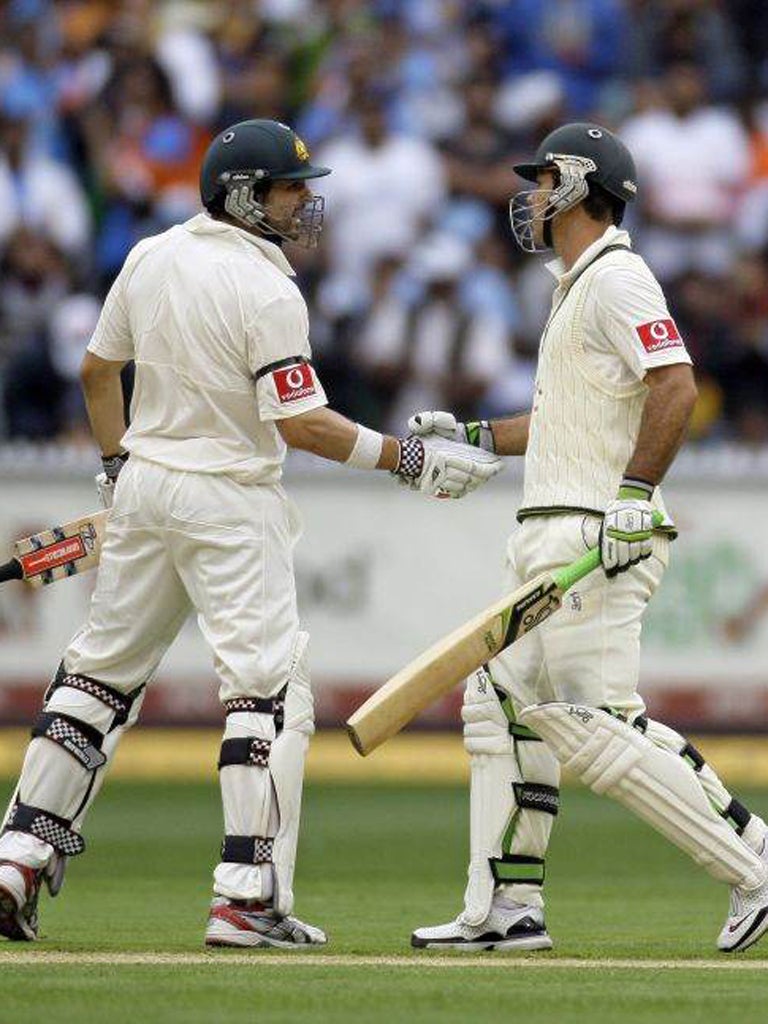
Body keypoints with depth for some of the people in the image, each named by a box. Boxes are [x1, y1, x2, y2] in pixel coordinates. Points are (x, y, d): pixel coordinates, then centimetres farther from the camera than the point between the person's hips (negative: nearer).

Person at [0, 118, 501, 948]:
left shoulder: (150, 258, 6)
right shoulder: (266, 291, -16)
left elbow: (97, 370, 15)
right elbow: (299, 422, -19)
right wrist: (408, 459, -14)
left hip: (143, 487, 7)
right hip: (229, 504, -7)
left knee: (103, 670, 15)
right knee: (269, 686, -5)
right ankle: (247, 897, -12)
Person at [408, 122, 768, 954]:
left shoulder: (615, 279, -11)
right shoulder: (577, 286, 22)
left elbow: (675, 386, -23)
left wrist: (634, 494, -29)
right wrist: (470, 436, 26)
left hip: (596, 539, -11)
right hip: (551, 540, 11)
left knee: (595, 727, -15)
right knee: (503, 703, 11)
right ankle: (506, 909, 12)